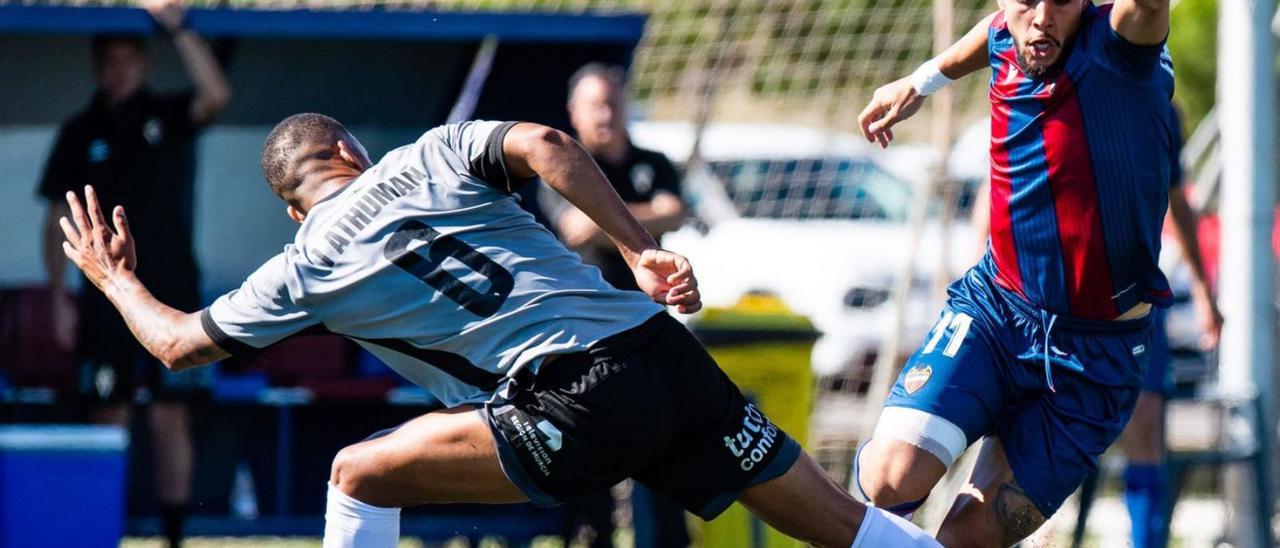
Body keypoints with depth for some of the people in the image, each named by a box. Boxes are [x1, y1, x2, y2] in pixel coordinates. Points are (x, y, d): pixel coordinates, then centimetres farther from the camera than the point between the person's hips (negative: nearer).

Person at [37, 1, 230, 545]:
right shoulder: (81, 134, 6)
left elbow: (216, 95, -18)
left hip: (171, 294, -1)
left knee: (170, 418, -2)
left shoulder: (167, 116, 4)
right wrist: (59, 296, -1)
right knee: (108, 418, 0)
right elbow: (58, 219, 6)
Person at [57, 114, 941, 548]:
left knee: (360, 475, 10)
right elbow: (545, 145, 0)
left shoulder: (308, 269, 14)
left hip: (577, 411, -4)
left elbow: (178, 343, 24)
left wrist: (115, 278, 43)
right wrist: (639, 250, 0)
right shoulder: (432, 157, 20)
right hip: (663, 350, 4)